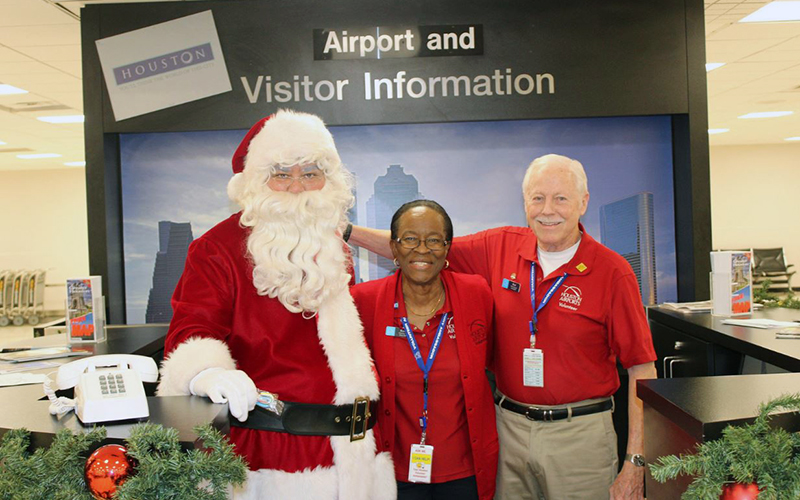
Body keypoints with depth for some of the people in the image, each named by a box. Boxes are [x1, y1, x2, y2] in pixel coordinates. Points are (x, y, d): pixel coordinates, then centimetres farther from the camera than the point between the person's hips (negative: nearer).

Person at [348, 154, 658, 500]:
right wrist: (348, 232, -4)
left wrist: (635, 462, -11)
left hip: (580, 434, -2)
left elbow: (642, 368, -8)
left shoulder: (612, 272, -9)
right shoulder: (500, 247, 0)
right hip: (508, 426, 3)